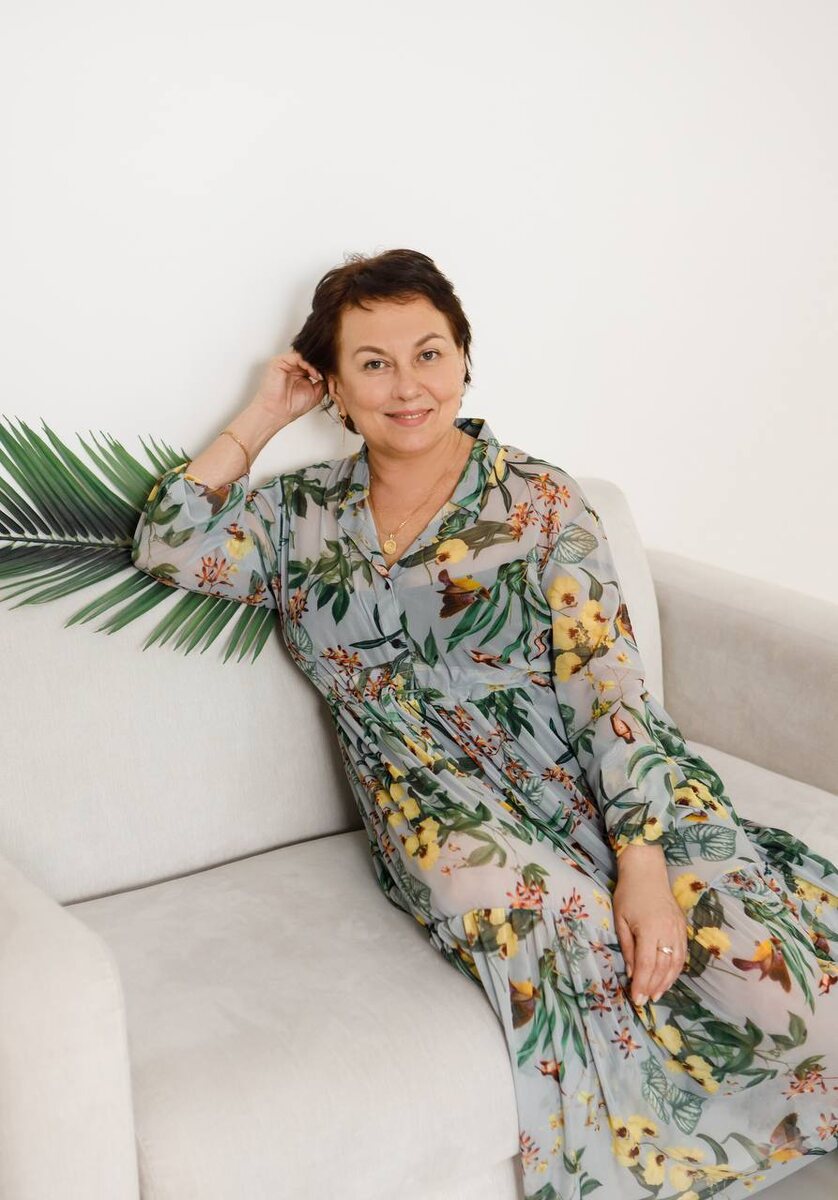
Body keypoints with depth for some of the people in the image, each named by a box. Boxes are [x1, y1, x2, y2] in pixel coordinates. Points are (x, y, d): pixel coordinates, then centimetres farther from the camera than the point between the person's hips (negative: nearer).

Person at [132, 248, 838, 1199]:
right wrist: (263, 416, 8)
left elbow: (608, 684, -5)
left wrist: (644, 863, -17)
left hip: (595, 794, -1)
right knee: (547, 919, -33)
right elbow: (165, 547, 1)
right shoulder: (304, 515, 14)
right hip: (437, 817, 1)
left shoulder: (537, 498, 3)